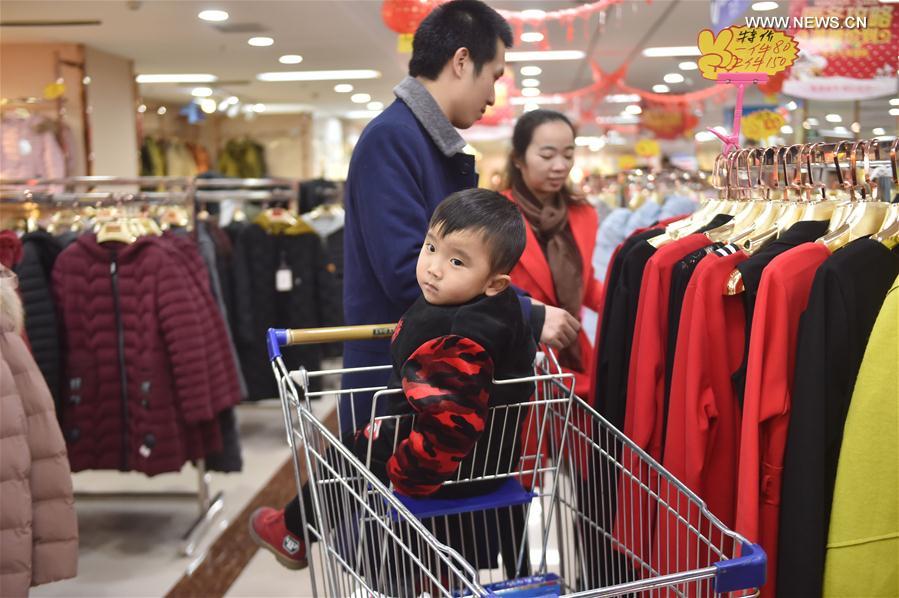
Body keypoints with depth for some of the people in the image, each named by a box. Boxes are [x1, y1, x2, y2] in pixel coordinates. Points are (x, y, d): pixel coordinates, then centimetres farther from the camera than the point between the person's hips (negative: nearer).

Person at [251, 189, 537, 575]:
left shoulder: (448, 345, -37)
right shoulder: (502, 308, -7)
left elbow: (450, 429, -42)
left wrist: (403, 474, -26)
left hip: (452, 470, -9)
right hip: (495, 456, 9)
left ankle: (297, 534, 36)